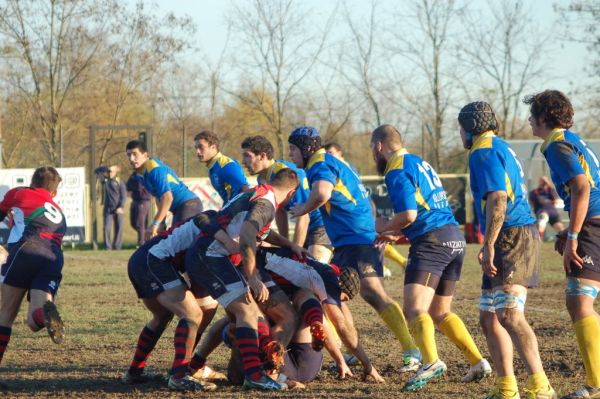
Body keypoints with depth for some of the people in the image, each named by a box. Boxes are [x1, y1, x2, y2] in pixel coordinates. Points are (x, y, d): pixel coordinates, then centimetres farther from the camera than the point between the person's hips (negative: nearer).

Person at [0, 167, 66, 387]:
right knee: (34, 322, -4)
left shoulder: (19, 194, 23)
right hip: (54, 260, 3)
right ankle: (45, 312, -38)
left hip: (26, 250, -3)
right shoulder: (59, 214, 35)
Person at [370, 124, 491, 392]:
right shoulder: (419, 162, 22)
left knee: (414, 310, -18)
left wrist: (385, 227, 1)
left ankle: (431, 362, -40)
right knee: (440, 312, 19)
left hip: (432, 242, -9)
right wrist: (396, 234, 24)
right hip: (455, 238, 9)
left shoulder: (397, 171, -7)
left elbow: (408, 214, -18)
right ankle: (478, 361, 10)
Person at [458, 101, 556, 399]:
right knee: (489, 318, 13)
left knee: (509, 315, -20)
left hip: (511, 237, -10)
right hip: (518, 237, 10)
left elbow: (497, 199, -20)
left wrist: (489, 246, -22)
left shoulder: (484, 152, -8)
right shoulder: (502, 149, 23)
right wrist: (490, 246, 31)